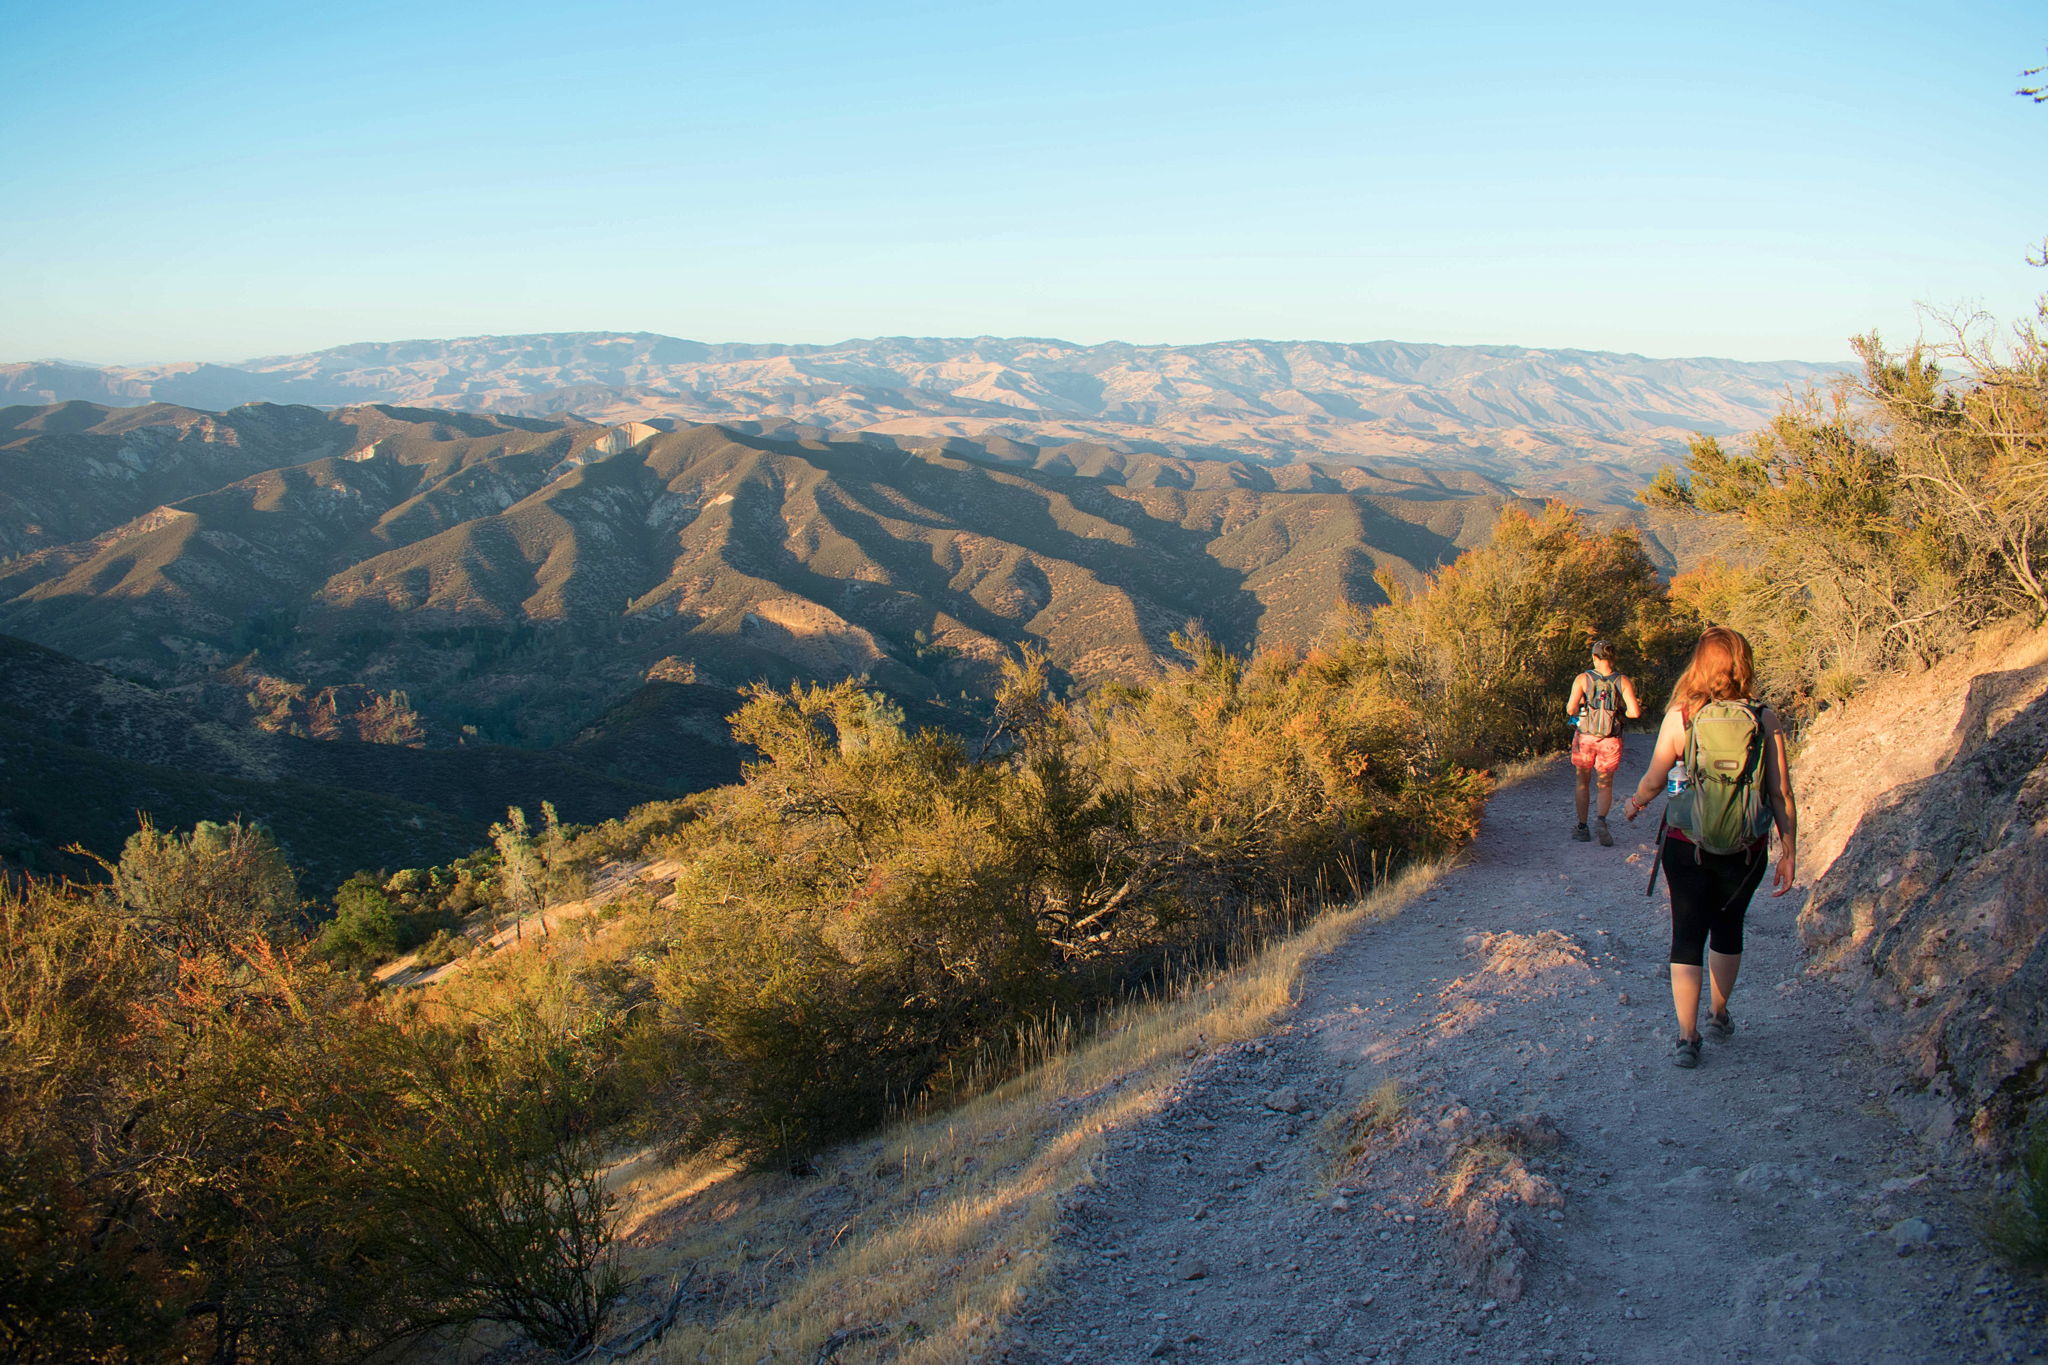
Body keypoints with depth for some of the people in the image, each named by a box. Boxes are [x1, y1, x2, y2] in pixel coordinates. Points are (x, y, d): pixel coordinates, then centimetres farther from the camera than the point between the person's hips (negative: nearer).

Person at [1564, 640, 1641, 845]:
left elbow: (1571, 709, -16)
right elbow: (1635, 712, -13)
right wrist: (1619, 712, 7)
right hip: (1611, 741, 0)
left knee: (1583, 783, 16)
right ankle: (1602, 821, -12)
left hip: (1585, 738, 0)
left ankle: (1582, 828, 20)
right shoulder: (1623, 681, -6)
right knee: (1605, 785, 13)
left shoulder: (1582, 679, -8)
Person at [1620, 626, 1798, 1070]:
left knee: (1687, 935, 6)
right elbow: (1781, 794, -6)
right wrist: (1789, 851, 3)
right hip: (1745, 849, 2)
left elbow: (1653, 781, -2)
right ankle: (1719, 1015, 38)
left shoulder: (1679, 717, -10)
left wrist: (1635, 803, 20)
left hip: (1686, 845, -2)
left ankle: (1687, 1037, 2)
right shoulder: (1766, 721, -8)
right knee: (1728, 926, 22)